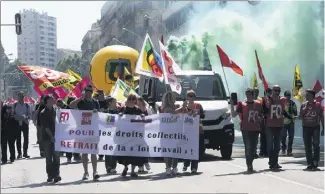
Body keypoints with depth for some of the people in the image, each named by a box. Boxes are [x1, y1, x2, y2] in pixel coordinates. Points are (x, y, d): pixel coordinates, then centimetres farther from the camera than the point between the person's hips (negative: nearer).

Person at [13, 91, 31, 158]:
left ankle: (25, 152, 8)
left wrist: (26, 117, -16)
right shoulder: (14, 105, 5)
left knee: (26, 138, 0)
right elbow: (12, 114, 3)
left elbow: (30, 114, 6)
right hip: (17, 123, -1)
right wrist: (18, 117, -15)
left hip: (25, 122, 1)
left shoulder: (27, 105, 7)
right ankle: (19, 153, 6)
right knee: (18, 138, 1)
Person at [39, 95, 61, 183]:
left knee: (56, 156, -3)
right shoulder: (43, 113, -2)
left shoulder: (56, 111, 8)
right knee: (48, 157, 3)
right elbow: (45, 126, -9)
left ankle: (56, 174, -1)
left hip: (55, 137, 2)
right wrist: (51, 136, -19)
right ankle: (50, 175, 10)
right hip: (47, 137, -2)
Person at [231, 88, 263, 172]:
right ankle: (249, 166, -8)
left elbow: (261, 116, 20)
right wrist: (232, 105, -16)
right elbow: (234, 115, -5)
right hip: (246, 129, -3)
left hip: (255, 129, 3)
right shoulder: (242, 104, 0)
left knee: (253, 148, 8)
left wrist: (259, 119, -2)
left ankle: (250, 164, 24)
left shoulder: (258, 104, 9)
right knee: (248, 147, -10)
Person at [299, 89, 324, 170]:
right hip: (306, 127, 2)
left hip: (315, 127, -2)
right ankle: (310, 164, 6)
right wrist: (306, 107, -9)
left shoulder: (318, 105, 1)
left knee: (316, 145, -8)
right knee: (307, 147, 2)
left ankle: (315, 163, -3)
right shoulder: (303, 105, 6)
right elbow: (300, 116, -3)